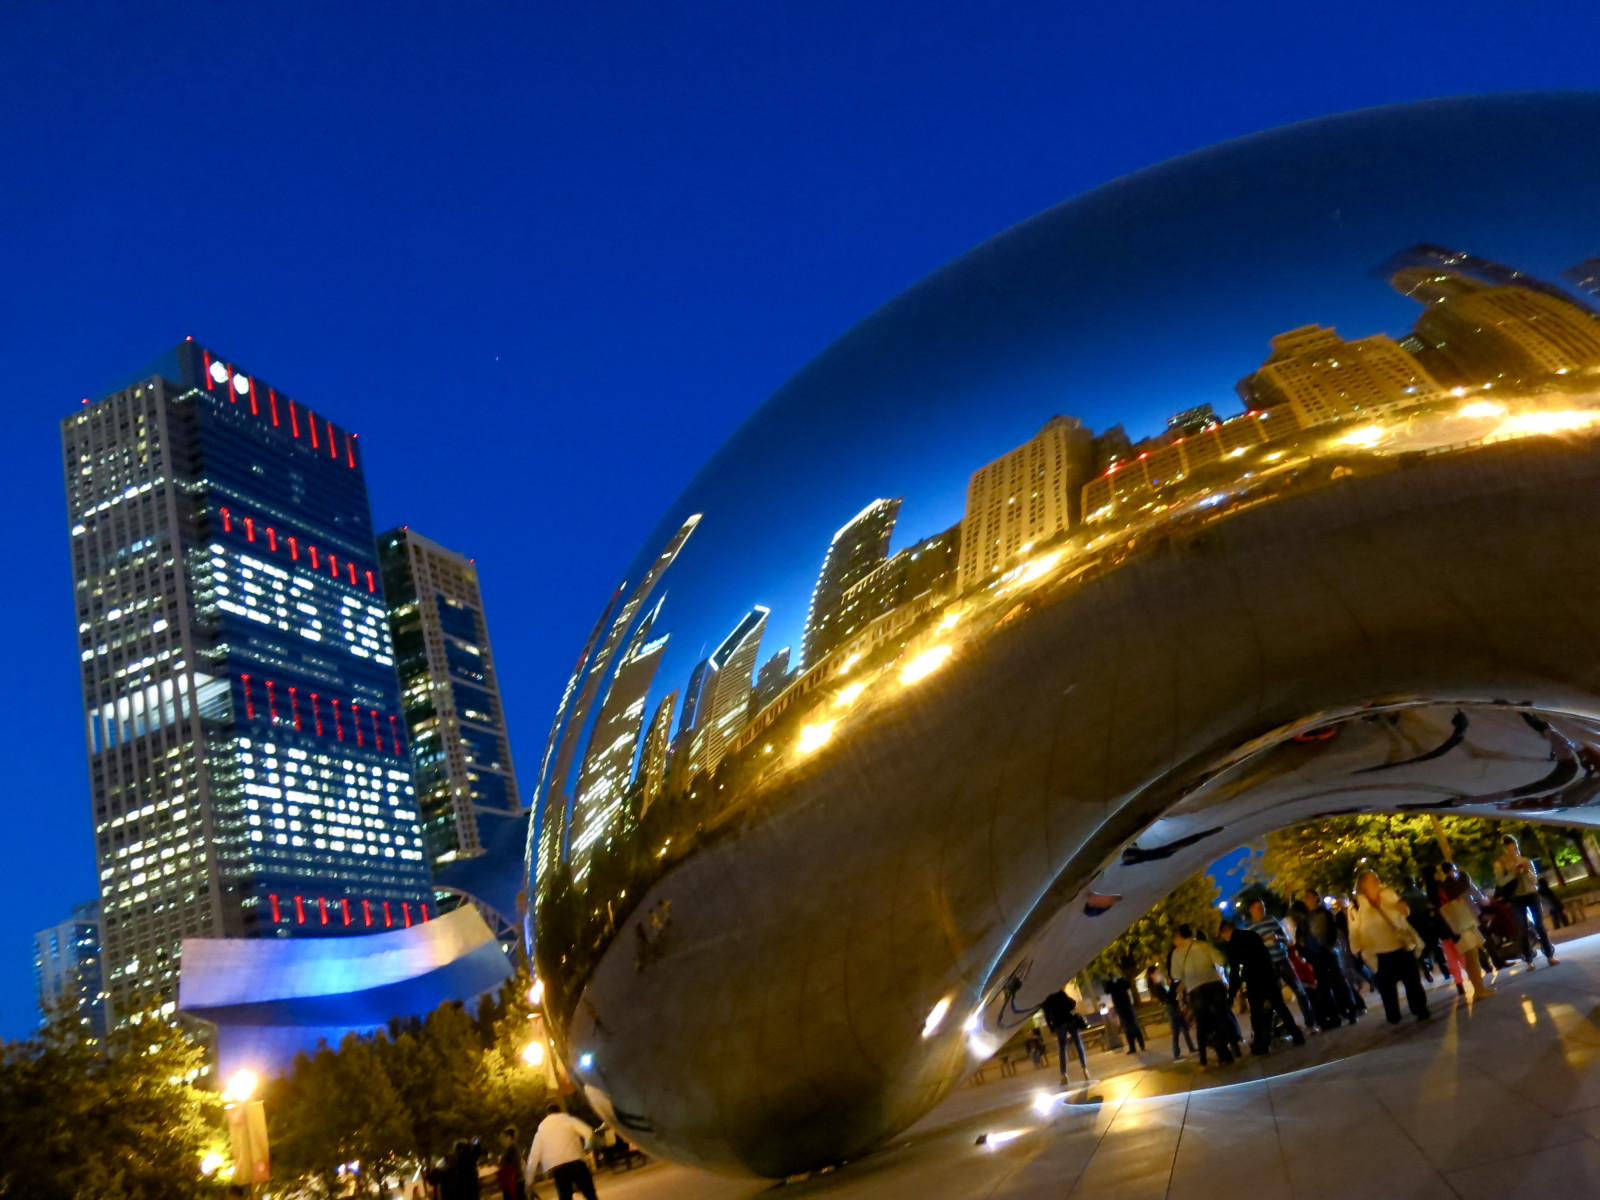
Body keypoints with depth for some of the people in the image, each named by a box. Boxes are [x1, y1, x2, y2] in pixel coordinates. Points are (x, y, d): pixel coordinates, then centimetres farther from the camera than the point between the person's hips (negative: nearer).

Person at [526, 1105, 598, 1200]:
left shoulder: (540, 1131, 17)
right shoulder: (569, 1120, 11)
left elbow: (534, 1156, 13)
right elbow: (588, 1133, -3)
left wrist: (529, 1180, 17)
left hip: (557, 1169, 2)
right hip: (576, 1162, -2)